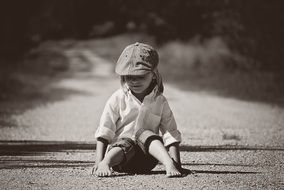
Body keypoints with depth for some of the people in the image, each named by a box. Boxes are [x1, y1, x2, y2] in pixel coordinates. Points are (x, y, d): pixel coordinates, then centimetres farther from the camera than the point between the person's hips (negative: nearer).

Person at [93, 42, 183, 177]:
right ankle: (105, 163, -57)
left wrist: (176, 163, -15)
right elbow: (104, 132, -1)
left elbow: (171, 135, 2)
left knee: (146, 135, -28)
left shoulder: (160, 101, 6)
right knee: (125, 143, -33)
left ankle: (169, 165, -47)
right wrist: (99, 161, -14)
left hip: (146, 160, 1)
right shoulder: (117, 99, 2)